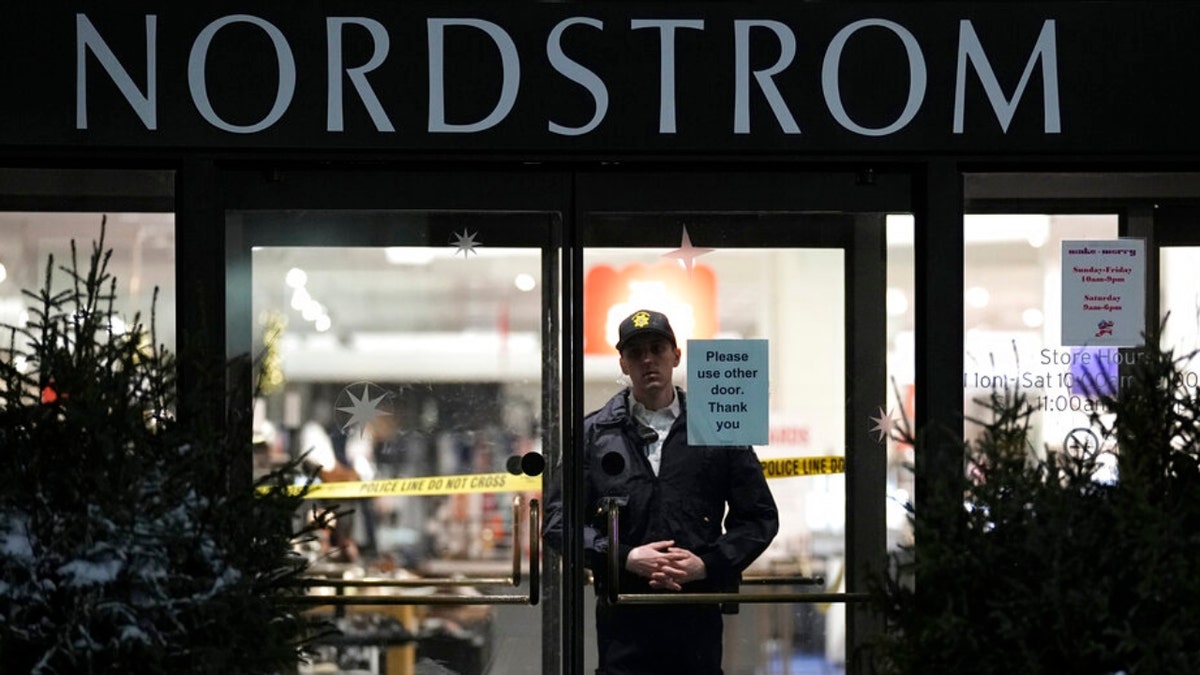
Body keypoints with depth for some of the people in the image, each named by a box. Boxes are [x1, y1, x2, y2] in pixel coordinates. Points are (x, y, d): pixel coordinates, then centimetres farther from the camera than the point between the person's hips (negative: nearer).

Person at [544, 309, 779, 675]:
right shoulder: (594, 433, 8)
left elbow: (759, 517, 10)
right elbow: (559, 520, 3)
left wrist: (708, 564, -7)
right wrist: (625, 558, -11)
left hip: (697, 613, 1)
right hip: (623, 614, -1)